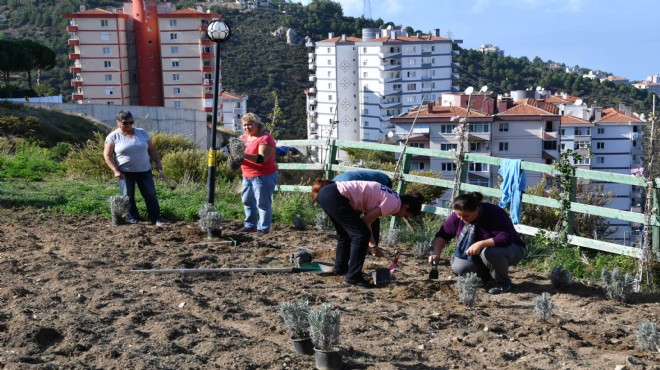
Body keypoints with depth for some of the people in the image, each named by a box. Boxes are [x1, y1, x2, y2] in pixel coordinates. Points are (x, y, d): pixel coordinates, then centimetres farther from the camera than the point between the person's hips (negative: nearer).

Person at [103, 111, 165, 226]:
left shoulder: (142, 133, 6)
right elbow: (107, 155, -5)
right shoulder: (113, 137, -4)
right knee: (128, 197, 2)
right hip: (125, 172, -2)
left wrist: (157, 162, 1)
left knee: (150, 194, 1)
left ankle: (156, 218, 7)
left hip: (144, 170, 3)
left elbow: (151, 149, 12)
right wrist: (115, 170, -15)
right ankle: (133, 220, 12)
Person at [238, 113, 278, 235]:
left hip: (263, 176, -9)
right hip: (247, 176, 9)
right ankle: (250, 225, 27)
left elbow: (262, 158, -26)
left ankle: (263, 228, 3)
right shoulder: (243, 138, 11)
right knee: (247, 201, 16)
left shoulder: (265, 138, -16)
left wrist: (244, 155, -36)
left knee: (263, 203, -4)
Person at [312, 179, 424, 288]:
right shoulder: (394, 203, -6)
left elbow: (366, 221, 20)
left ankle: (340, 269, 39)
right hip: (334, 197, -10)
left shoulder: (389, 197, 19)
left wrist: (372, 245, 18)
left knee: (346, 234, 26)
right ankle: (353, 276, 2)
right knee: (361, 235, -3)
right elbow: (366, 221, -6)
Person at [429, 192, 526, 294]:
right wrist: (436, 252, -20)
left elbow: (506, 238, -36)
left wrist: (481, 244, -45)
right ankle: (487, 276, 10)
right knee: (457, 268, -18)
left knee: (489, 252, -39)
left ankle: (504, 282, -11)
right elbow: (442, 235, -4)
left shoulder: (494, 214, -29)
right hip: (479, 254, 6)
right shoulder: (457, 216, -13)